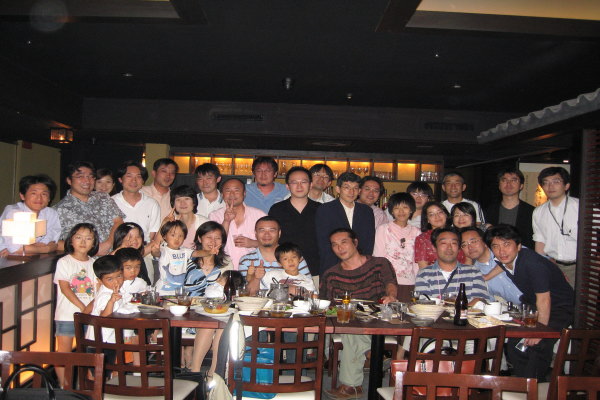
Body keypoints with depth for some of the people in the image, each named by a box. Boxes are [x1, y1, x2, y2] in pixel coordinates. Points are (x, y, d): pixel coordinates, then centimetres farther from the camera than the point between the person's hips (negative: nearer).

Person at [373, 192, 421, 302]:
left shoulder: (416, 232, 13)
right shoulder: (383, 229, 5)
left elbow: (417, 261, 15)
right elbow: (378, 257, 3)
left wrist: (416, 280, 3)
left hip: (410, 284, 2)